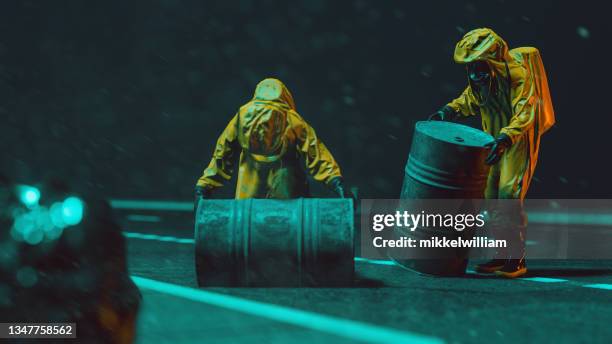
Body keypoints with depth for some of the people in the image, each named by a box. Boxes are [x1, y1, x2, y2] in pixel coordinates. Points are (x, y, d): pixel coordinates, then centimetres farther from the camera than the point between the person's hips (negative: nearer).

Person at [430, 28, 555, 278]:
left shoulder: (518, 73, -22)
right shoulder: (480, 74, 1)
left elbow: (525, 113, -27)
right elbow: (470, 98, 19)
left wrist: (505, 139, -39)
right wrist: (450, 110, 1)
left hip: (519, 140, -8)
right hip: (495, 140, 8)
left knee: (509, 194, -15)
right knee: (492, 197, 6)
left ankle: (517, 259, -7)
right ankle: (502, 255, 15)